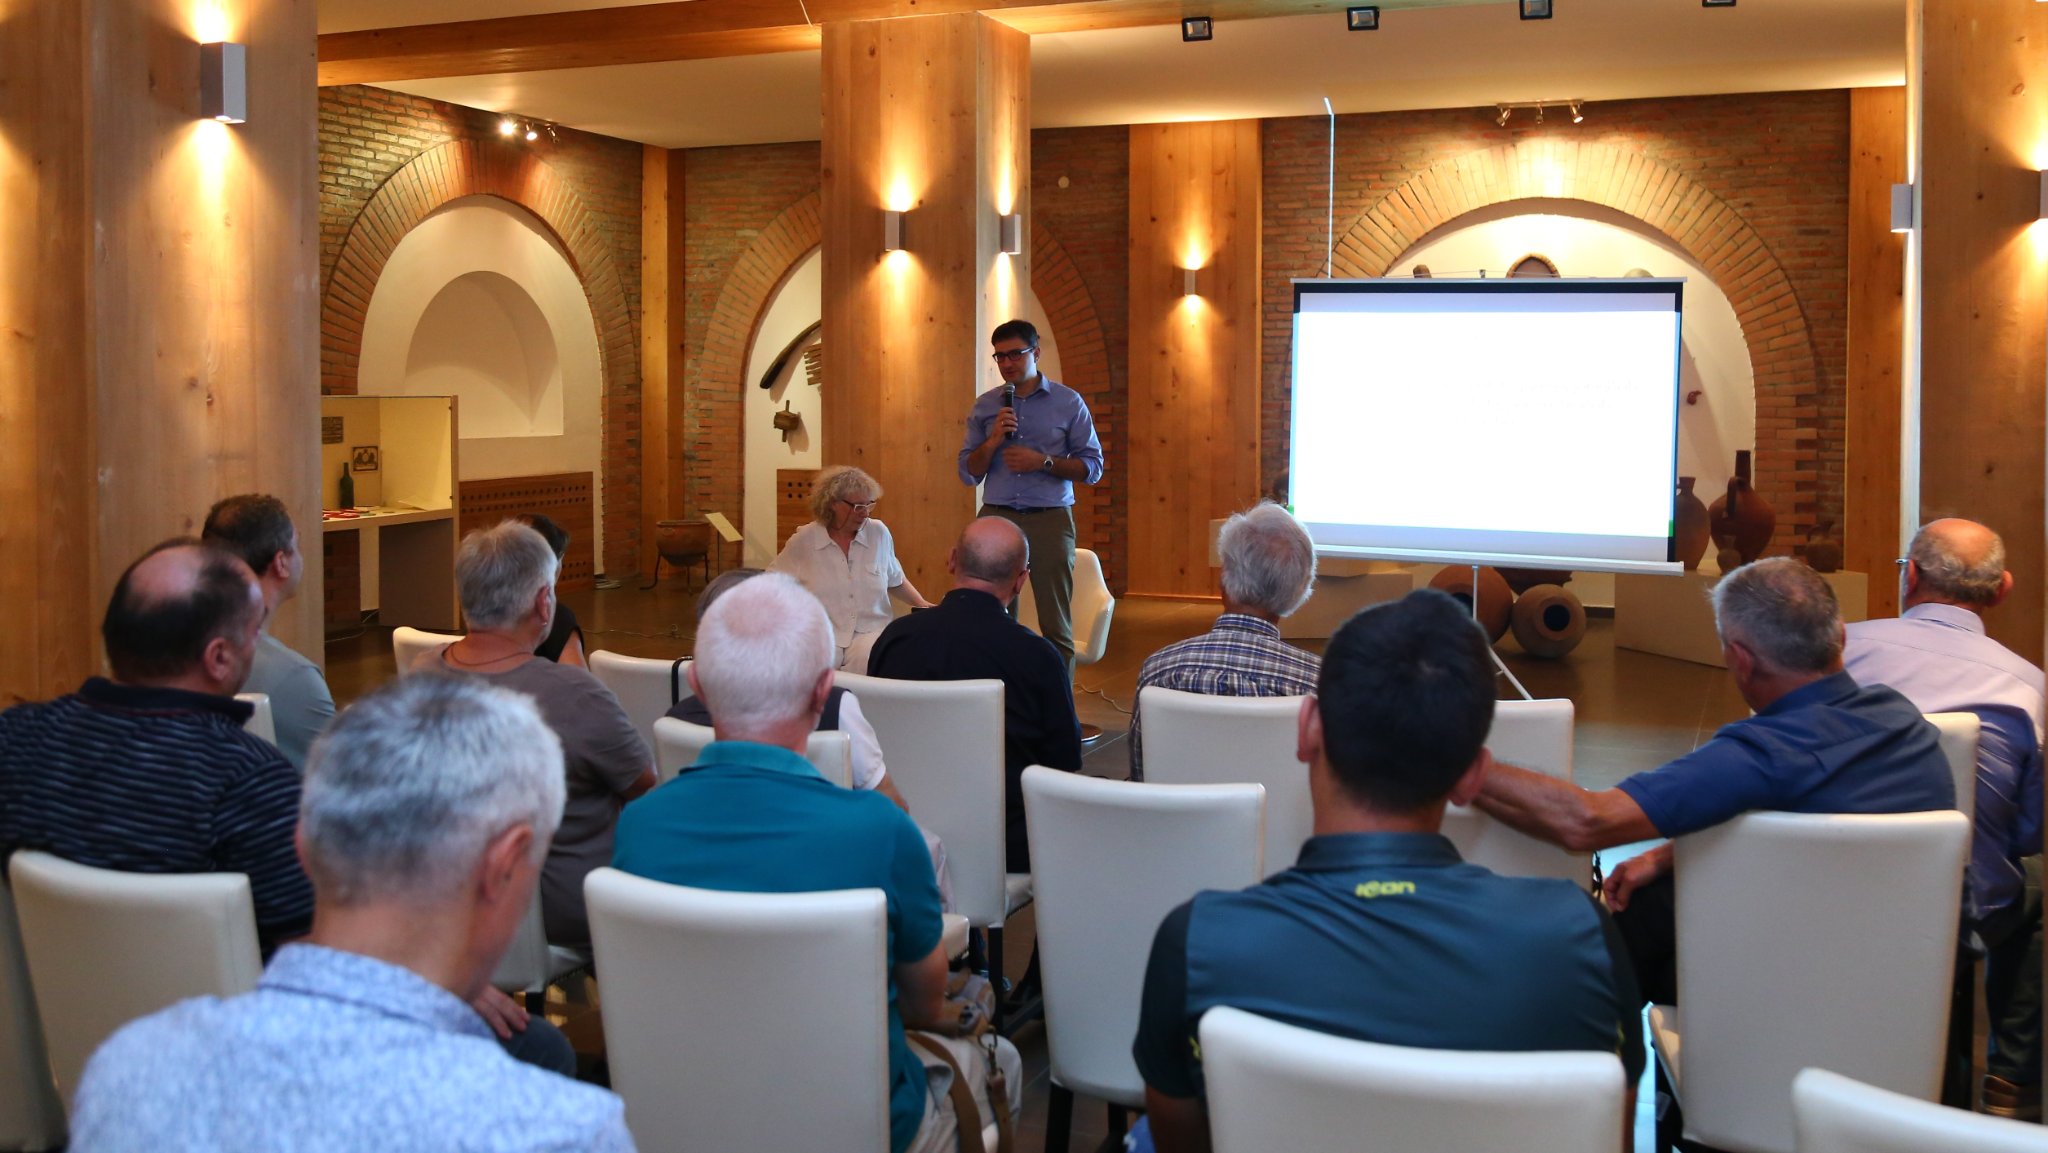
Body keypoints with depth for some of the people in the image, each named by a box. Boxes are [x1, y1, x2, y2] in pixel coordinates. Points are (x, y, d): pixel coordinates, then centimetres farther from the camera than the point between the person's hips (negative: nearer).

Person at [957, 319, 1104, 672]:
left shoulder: (1068, 403, 5)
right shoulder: (984, 407, 11)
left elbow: (1092, 467, 3)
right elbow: (968, 473, 10)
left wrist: (1044, 461, -11)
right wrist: (993, 440, -7)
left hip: (1050, 519, -2)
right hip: (996, 517, 2)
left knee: (1056, 624, -3)